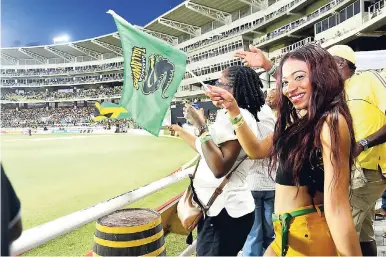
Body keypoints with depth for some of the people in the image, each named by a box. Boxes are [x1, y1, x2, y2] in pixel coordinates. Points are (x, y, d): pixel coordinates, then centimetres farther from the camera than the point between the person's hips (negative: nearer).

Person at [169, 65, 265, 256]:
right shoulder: (230, 115, 12)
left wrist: (201, 126, -24)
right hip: (221, 207, 10)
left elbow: (219, 168, -28)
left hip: (225, 212, -10)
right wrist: (179, 130, 32)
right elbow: (206, 150, 23)